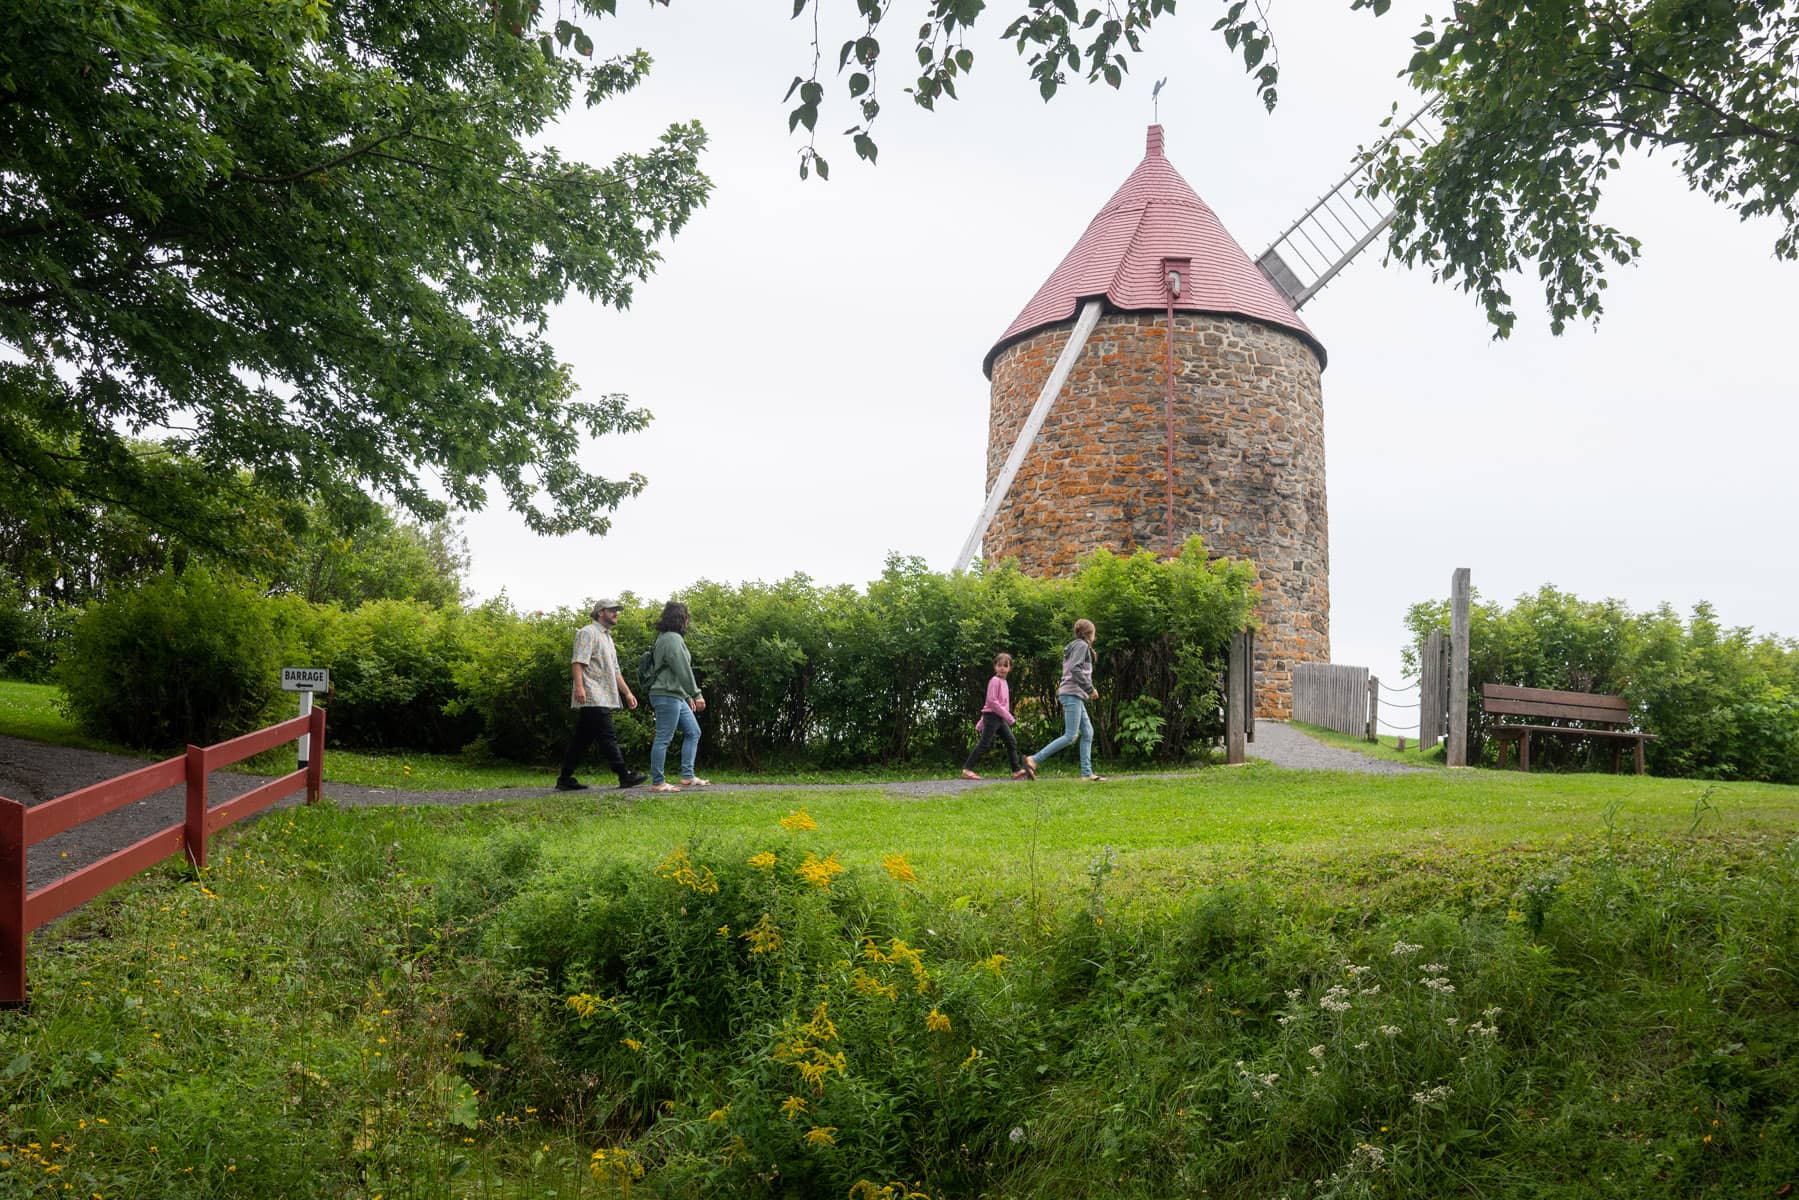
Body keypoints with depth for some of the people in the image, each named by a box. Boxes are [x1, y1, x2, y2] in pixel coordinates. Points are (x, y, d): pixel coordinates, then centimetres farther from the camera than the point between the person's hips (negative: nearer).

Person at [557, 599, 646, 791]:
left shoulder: (607, 637, 27)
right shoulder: (588, 633, -3)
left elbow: (615, 671, 28)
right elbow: (577, 661, -15)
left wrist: (627, 693, 21)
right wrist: (579, 686, -26)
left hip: (603, 699, 10)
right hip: (593, 698, -10)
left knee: (581, 740, 8)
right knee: (608, 738, -9)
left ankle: (565, 779, 10)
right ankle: (624, 776, -9)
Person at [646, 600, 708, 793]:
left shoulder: (666, 638, 19)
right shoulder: (673, 639, -13)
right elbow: (683, 671, -18)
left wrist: (688, 697, 21)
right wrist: (696, 694, -14)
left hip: (676, 696, 11)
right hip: (667, 696, -11)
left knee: (693, 732, 13)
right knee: (663, 739, -6)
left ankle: (687, 776, 13)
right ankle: (657, 782, -2)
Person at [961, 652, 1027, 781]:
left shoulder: (1003, 682, 16)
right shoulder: (995, 681, -12)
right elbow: (992, 701, -20)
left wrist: (981, 722, 24)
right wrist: (1008, 716, -18)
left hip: (1000, 718, 9)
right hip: (992, 716, -9)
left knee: (1012, 742, 4)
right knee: (984, 744, -8)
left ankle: (1017, 770, 3)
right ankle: (967, 770, -5)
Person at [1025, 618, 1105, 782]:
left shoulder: (1074, 647, 23)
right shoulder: (1082, 645, -6)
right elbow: (1075, 669, -19)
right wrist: (1090, 689, -15)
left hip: (1075, 696, 10)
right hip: (1072, 694, -10)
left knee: (1088, 733, 6)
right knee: (1070, 736, -13)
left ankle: (1087, 774, 2)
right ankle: (1033, 760, -15)